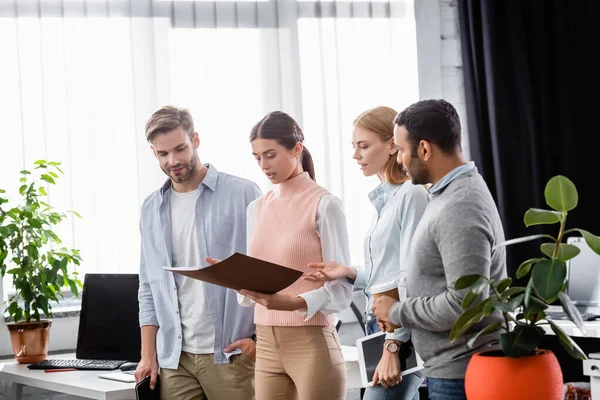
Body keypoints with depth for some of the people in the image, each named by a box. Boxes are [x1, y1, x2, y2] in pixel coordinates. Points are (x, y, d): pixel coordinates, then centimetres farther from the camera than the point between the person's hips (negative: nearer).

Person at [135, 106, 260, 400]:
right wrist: (148, 356, 8)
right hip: (175, 358, 4)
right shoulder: (152, 209, 12)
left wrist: (260, 336, -10)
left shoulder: (243, 195, -2)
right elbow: (149, 288, 15)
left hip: (230, 354, -4)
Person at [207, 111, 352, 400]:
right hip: (266, 343, 6)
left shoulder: (323, 204, -7)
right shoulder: (256, 209, 12)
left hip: (312, 342, -5)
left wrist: (292, 303, -26)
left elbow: (341, 288, -10)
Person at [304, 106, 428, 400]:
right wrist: (349, 274, 3)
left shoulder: (411, 195, -11)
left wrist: (392, 346, -19)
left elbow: (410, 278, -16)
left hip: (402, 333, -9)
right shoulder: (381, 199, 15)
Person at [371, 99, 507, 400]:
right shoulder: (450, 194, 11)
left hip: (459, 374, -9)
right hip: (448, 367, 9)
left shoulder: (460, 209, -21)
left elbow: (465, 304, -27)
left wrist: (397, 312, -13)